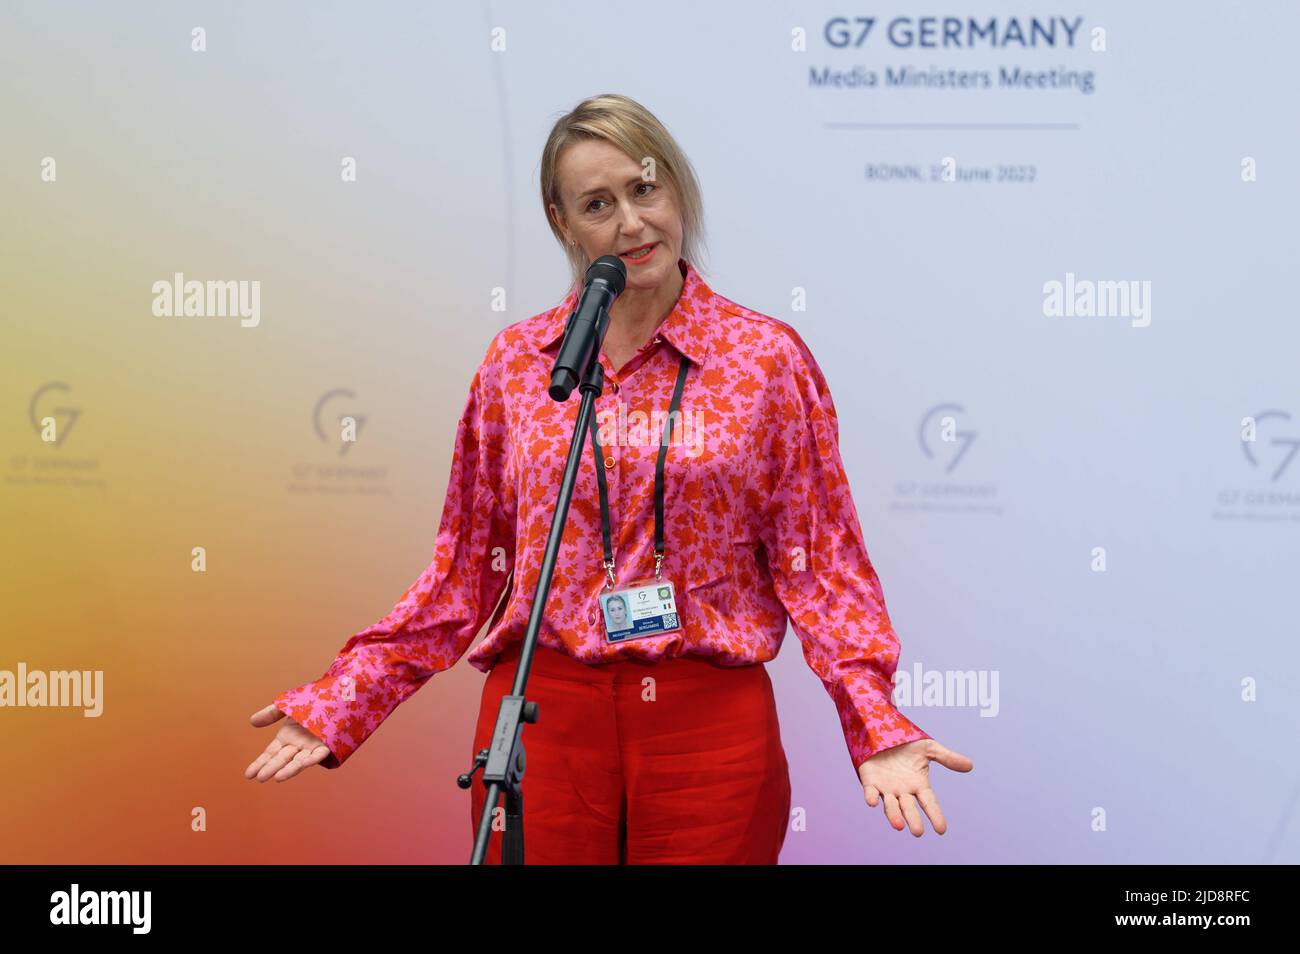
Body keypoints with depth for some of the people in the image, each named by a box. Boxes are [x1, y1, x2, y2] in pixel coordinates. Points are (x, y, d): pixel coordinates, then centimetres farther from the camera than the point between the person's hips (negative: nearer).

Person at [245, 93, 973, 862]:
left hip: (711, 725, -1)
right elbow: (466, 569, 8)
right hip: (540, 719, 1)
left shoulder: (769, 358, 0)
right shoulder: (516, 360, 5)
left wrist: (875, 723, -14)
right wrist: (340, 702, 1)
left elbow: (818, 561, -1)